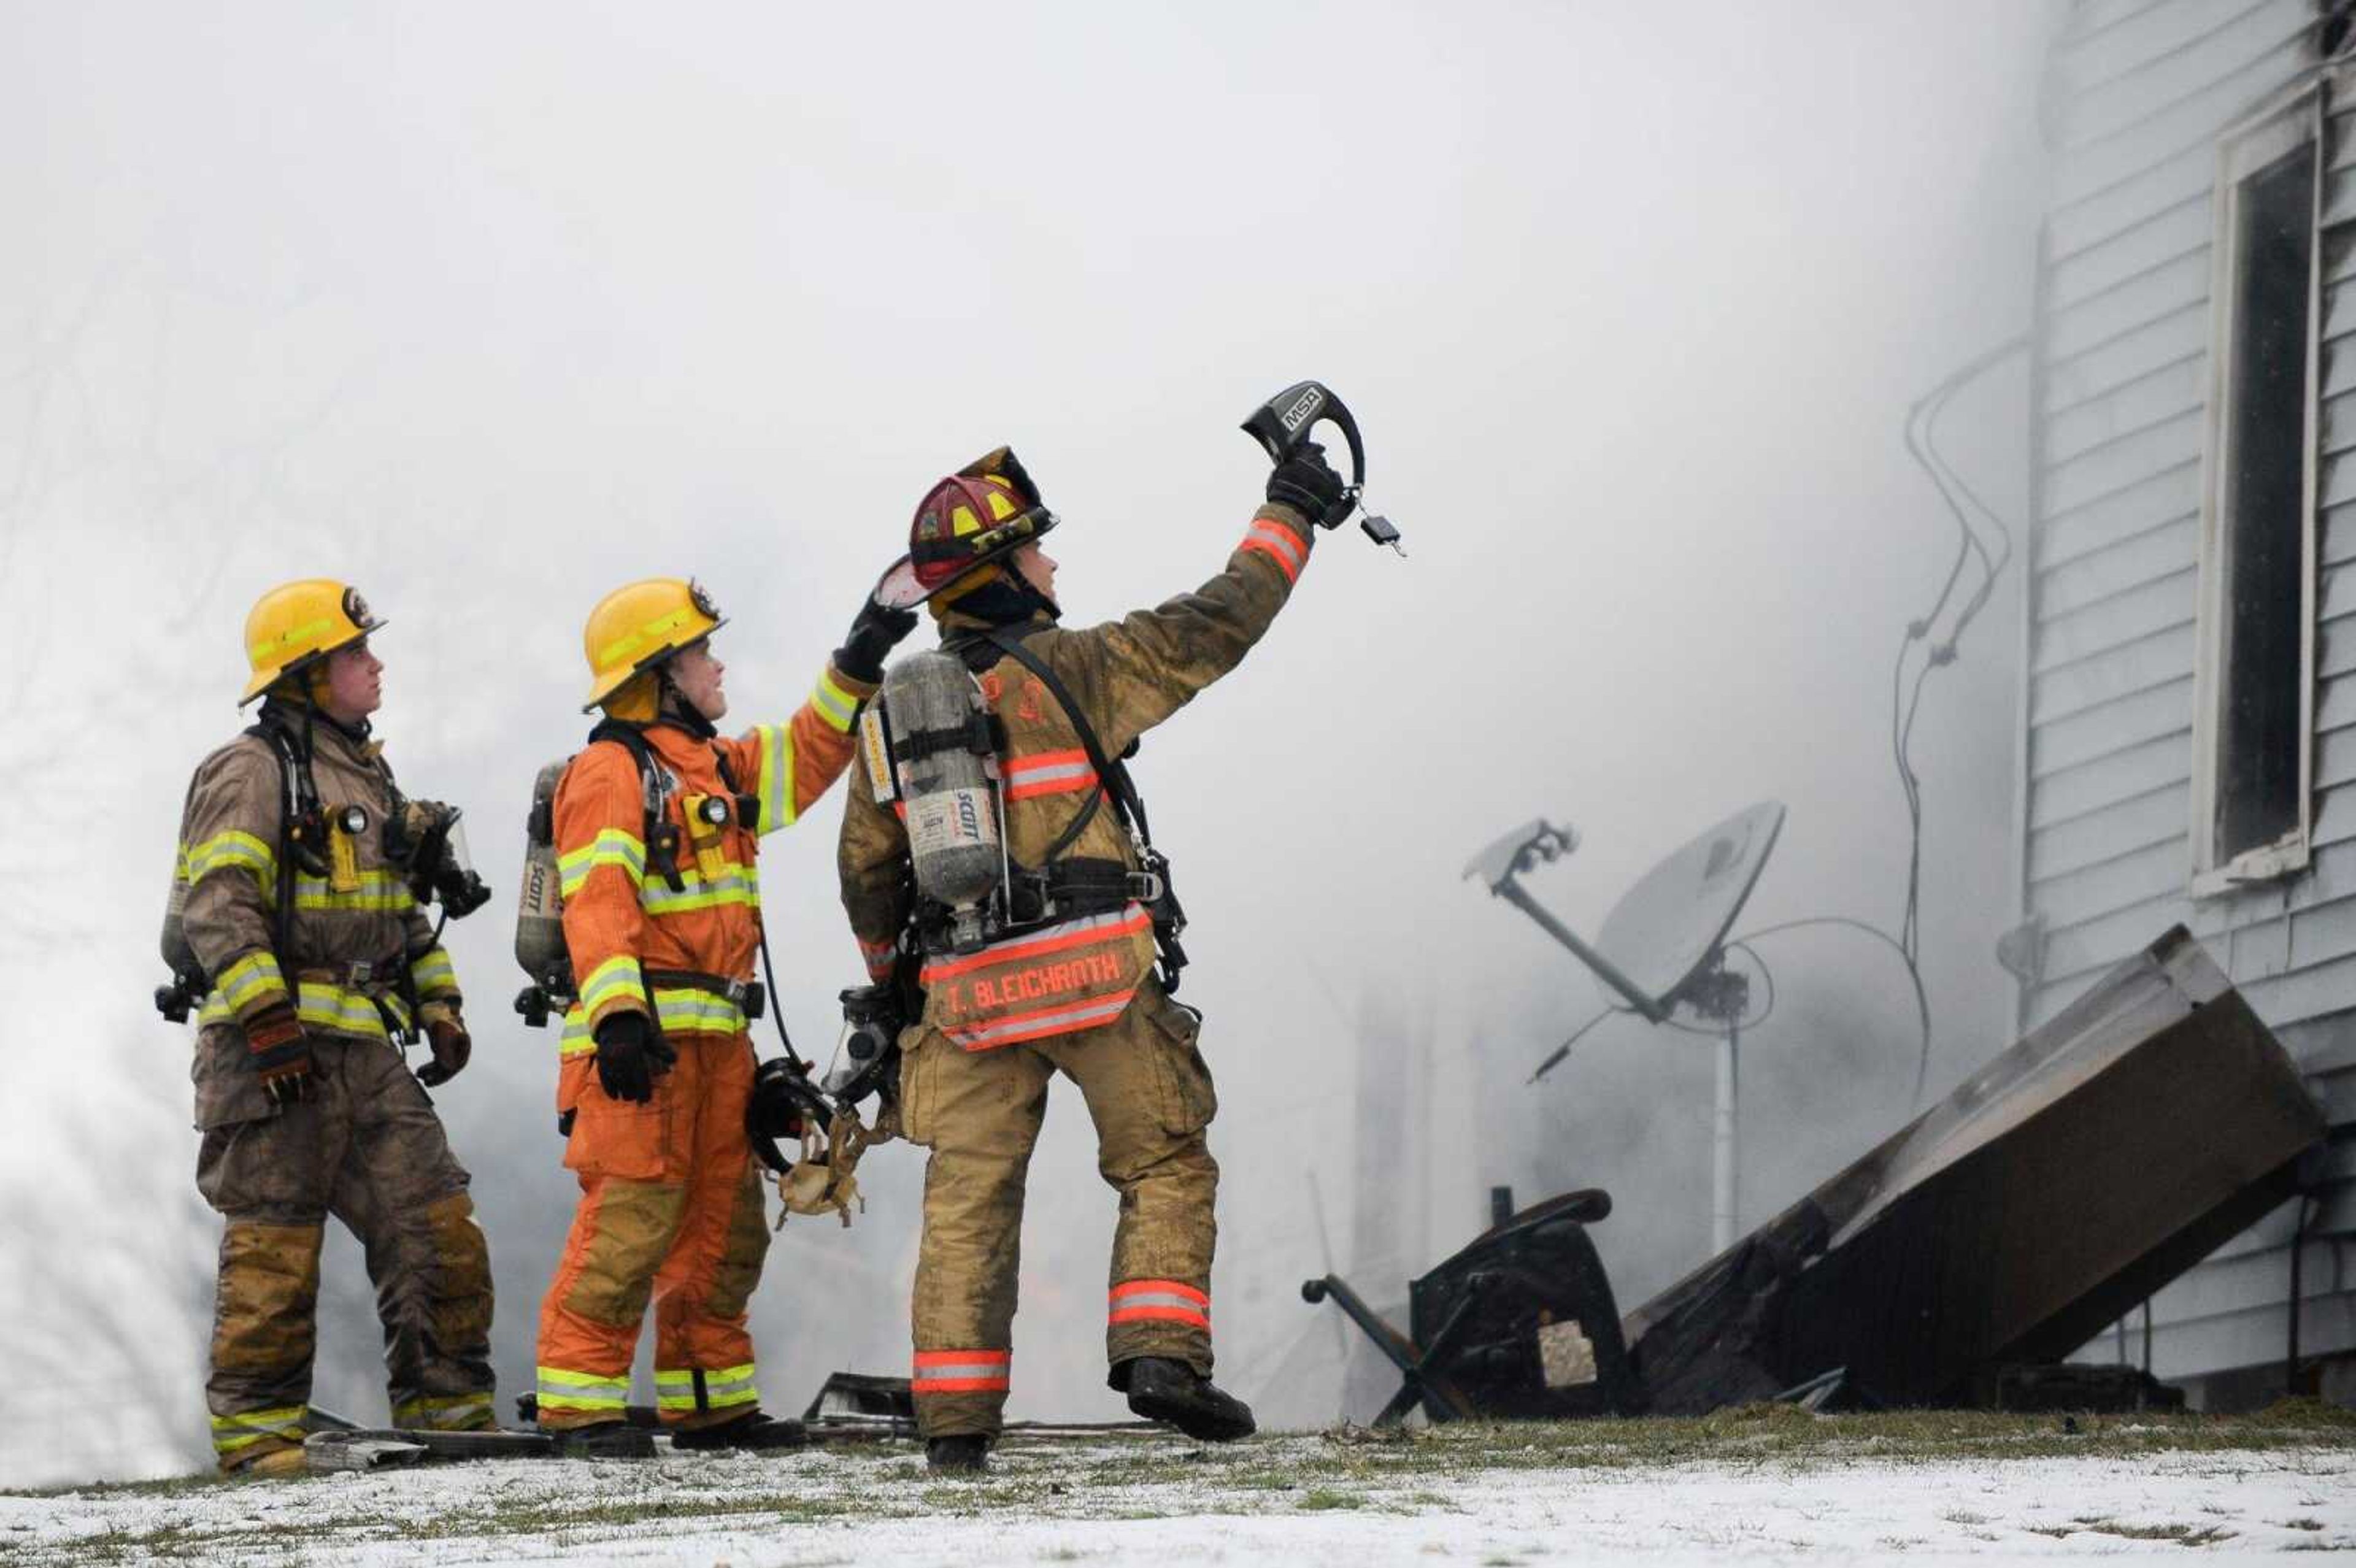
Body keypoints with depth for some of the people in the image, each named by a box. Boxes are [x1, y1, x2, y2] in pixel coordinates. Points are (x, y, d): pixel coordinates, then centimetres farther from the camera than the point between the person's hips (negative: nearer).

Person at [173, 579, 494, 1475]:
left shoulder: (364, 775, 21)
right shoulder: (252, 772, -7)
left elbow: (403, 911, 28)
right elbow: (219, 908, -16)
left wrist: (439, 1008, 18)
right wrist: (267, 1021, -23)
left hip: (364, 1048, 8)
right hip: (274, 1046, -8)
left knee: (436, 1223, 2)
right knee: (274, 1242, -4)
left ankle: (446, 1411, 8)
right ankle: (254, 1426, 3)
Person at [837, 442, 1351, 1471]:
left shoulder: (895, 713, 10)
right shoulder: (1069, 669, -5)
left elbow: (867, 873, 18)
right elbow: (1214, 628, -1)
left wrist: (888, 975, 34)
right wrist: (1286, 519, 11)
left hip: (969, 991, 4)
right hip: (1094, 974, -4)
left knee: (968, 1202, 6)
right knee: (1166, 1167, 8)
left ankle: (954, 1418, 1)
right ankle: (1161, 1352, -8)